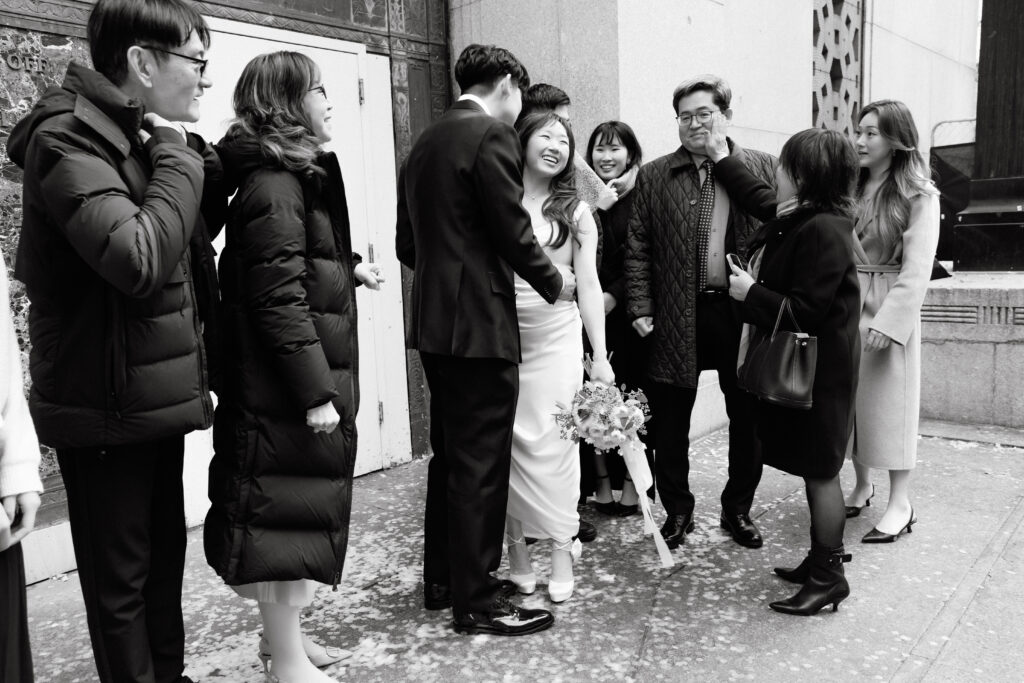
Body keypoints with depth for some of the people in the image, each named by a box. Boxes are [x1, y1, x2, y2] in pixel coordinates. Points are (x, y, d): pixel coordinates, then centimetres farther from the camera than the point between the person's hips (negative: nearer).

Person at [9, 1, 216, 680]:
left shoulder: (139, 138, 14)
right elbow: (140, 260, -29)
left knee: (165, 556, 19)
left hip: (155, 396, 9)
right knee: (120, 576, 5)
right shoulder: (67, 138, -14)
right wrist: (179, 158, -18)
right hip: (108, 408, -9)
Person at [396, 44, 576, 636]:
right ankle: (476, 601, 12)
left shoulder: (425, 143, 15)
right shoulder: (492, 135, -10)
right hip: (480, 326, -9)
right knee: (480, 465, 0)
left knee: (451, 456, 18)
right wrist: (554, 281, 2)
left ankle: (443, 580, 30)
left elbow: (407, 244, 16)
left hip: (435, 323, 9)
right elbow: (514, 232, -14)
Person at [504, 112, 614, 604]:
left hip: (556, 341, 0)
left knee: (553, 444, 1)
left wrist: (599, 356, 1)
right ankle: (517, 553, 18)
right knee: (508, 444, 3)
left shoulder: (575, 211, 8)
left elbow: (588, 286, 6)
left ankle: (561, 553, 16)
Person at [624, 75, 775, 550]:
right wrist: (640, 309, -6)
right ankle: (677, 512, 27)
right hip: (676, 319, 0)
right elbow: (637, 248, 2)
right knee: (670, 422, 8)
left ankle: (738, 510, 31)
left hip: (745, 313, 1)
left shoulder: (762, 168, 5)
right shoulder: (653, 177, 4)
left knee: (747, 418, 11)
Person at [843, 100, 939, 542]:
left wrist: (888, 321, -19)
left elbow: (916, 270, -11)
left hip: (889, 311, -4)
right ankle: (862, 486, 26)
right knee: (849, 401, 10)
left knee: (889, 403, 0)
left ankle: (900, 504, 11)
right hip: (846, 308, 5)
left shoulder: (919, 197, -6)